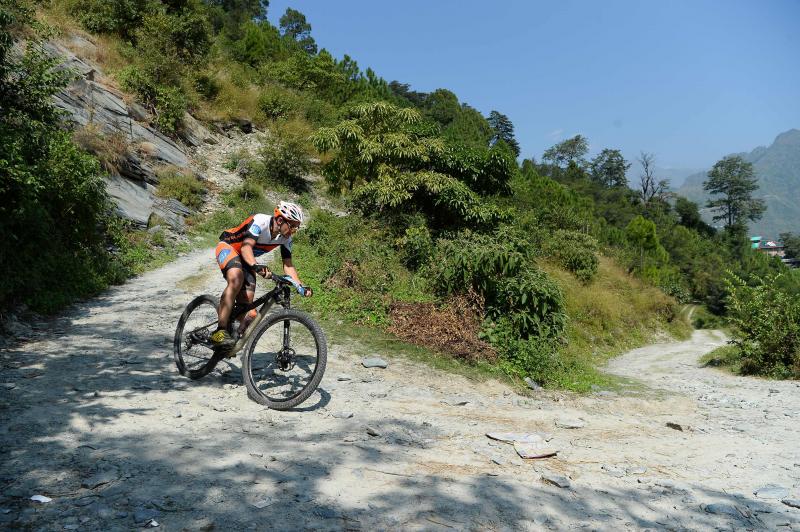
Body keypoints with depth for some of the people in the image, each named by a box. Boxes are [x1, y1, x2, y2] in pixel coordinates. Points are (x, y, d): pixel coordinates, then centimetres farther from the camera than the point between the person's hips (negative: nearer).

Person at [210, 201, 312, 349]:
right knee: (237, 279, -38)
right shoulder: (260, 222, -29)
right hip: (227, 247, -7)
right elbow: (246, 247, -40)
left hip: (245, 259, 7)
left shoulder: (286, 238, -10)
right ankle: (220, 332, -37)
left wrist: (301, 285, -23)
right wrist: (255, 266, -58)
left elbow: (288, 265, -8)